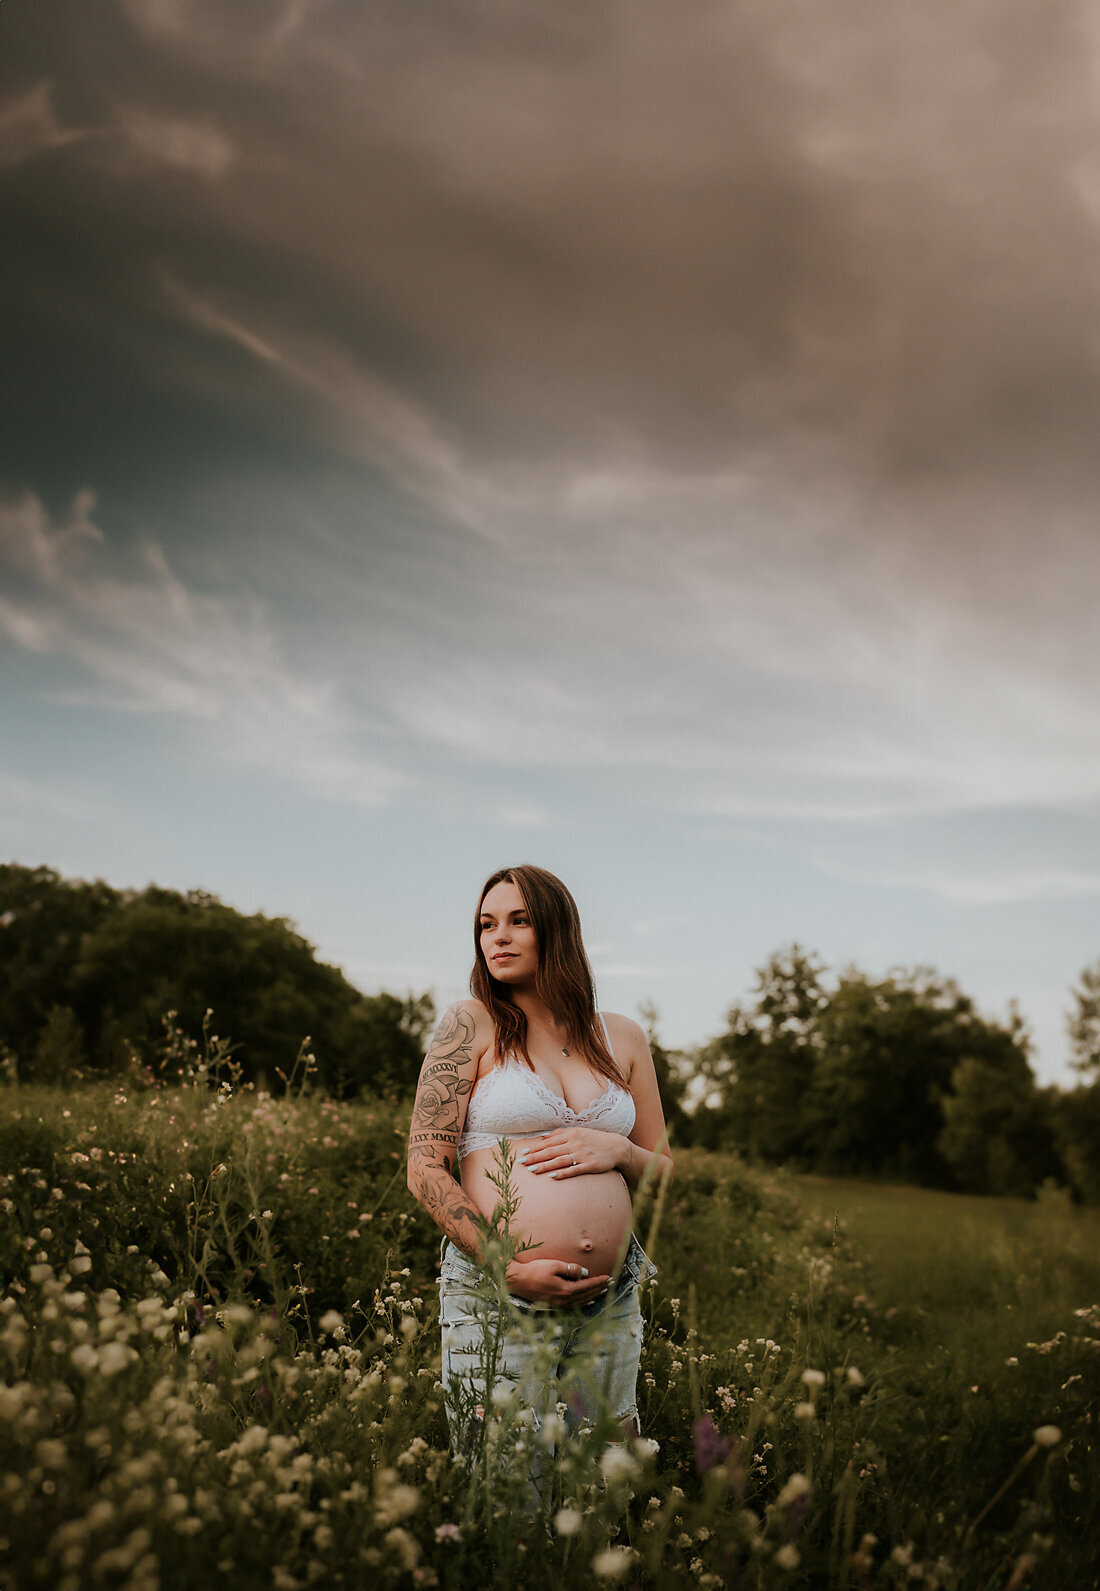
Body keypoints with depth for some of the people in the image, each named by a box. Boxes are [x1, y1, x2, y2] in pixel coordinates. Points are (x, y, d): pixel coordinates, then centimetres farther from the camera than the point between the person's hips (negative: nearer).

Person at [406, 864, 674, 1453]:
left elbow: (662, 1171, 17)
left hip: (610, 1301, 4)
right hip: (496, 1295, -3)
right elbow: (425, 1169, -6)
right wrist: (509, 1267, -15)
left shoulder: (621, 1038, 10)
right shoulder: (472, 1024, -1)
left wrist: (618, 1150, -6)